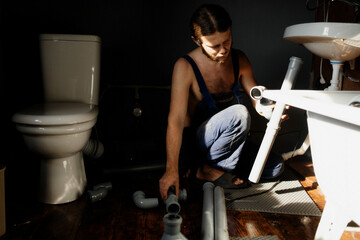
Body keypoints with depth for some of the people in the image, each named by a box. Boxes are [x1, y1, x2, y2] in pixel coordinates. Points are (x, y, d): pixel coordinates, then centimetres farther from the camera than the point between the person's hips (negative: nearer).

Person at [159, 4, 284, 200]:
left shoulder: (239, 60, -2)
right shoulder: (185, 67, -21)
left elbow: (257, 98, 2)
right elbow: (176, 120, -27)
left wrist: (269, 107, -24)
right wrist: (172, 170, -34)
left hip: (227, 138, 7)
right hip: (194, 141, -6)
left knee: (275, 167, -5)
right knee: (239, 114, -32)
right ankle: (208, 169, -12)